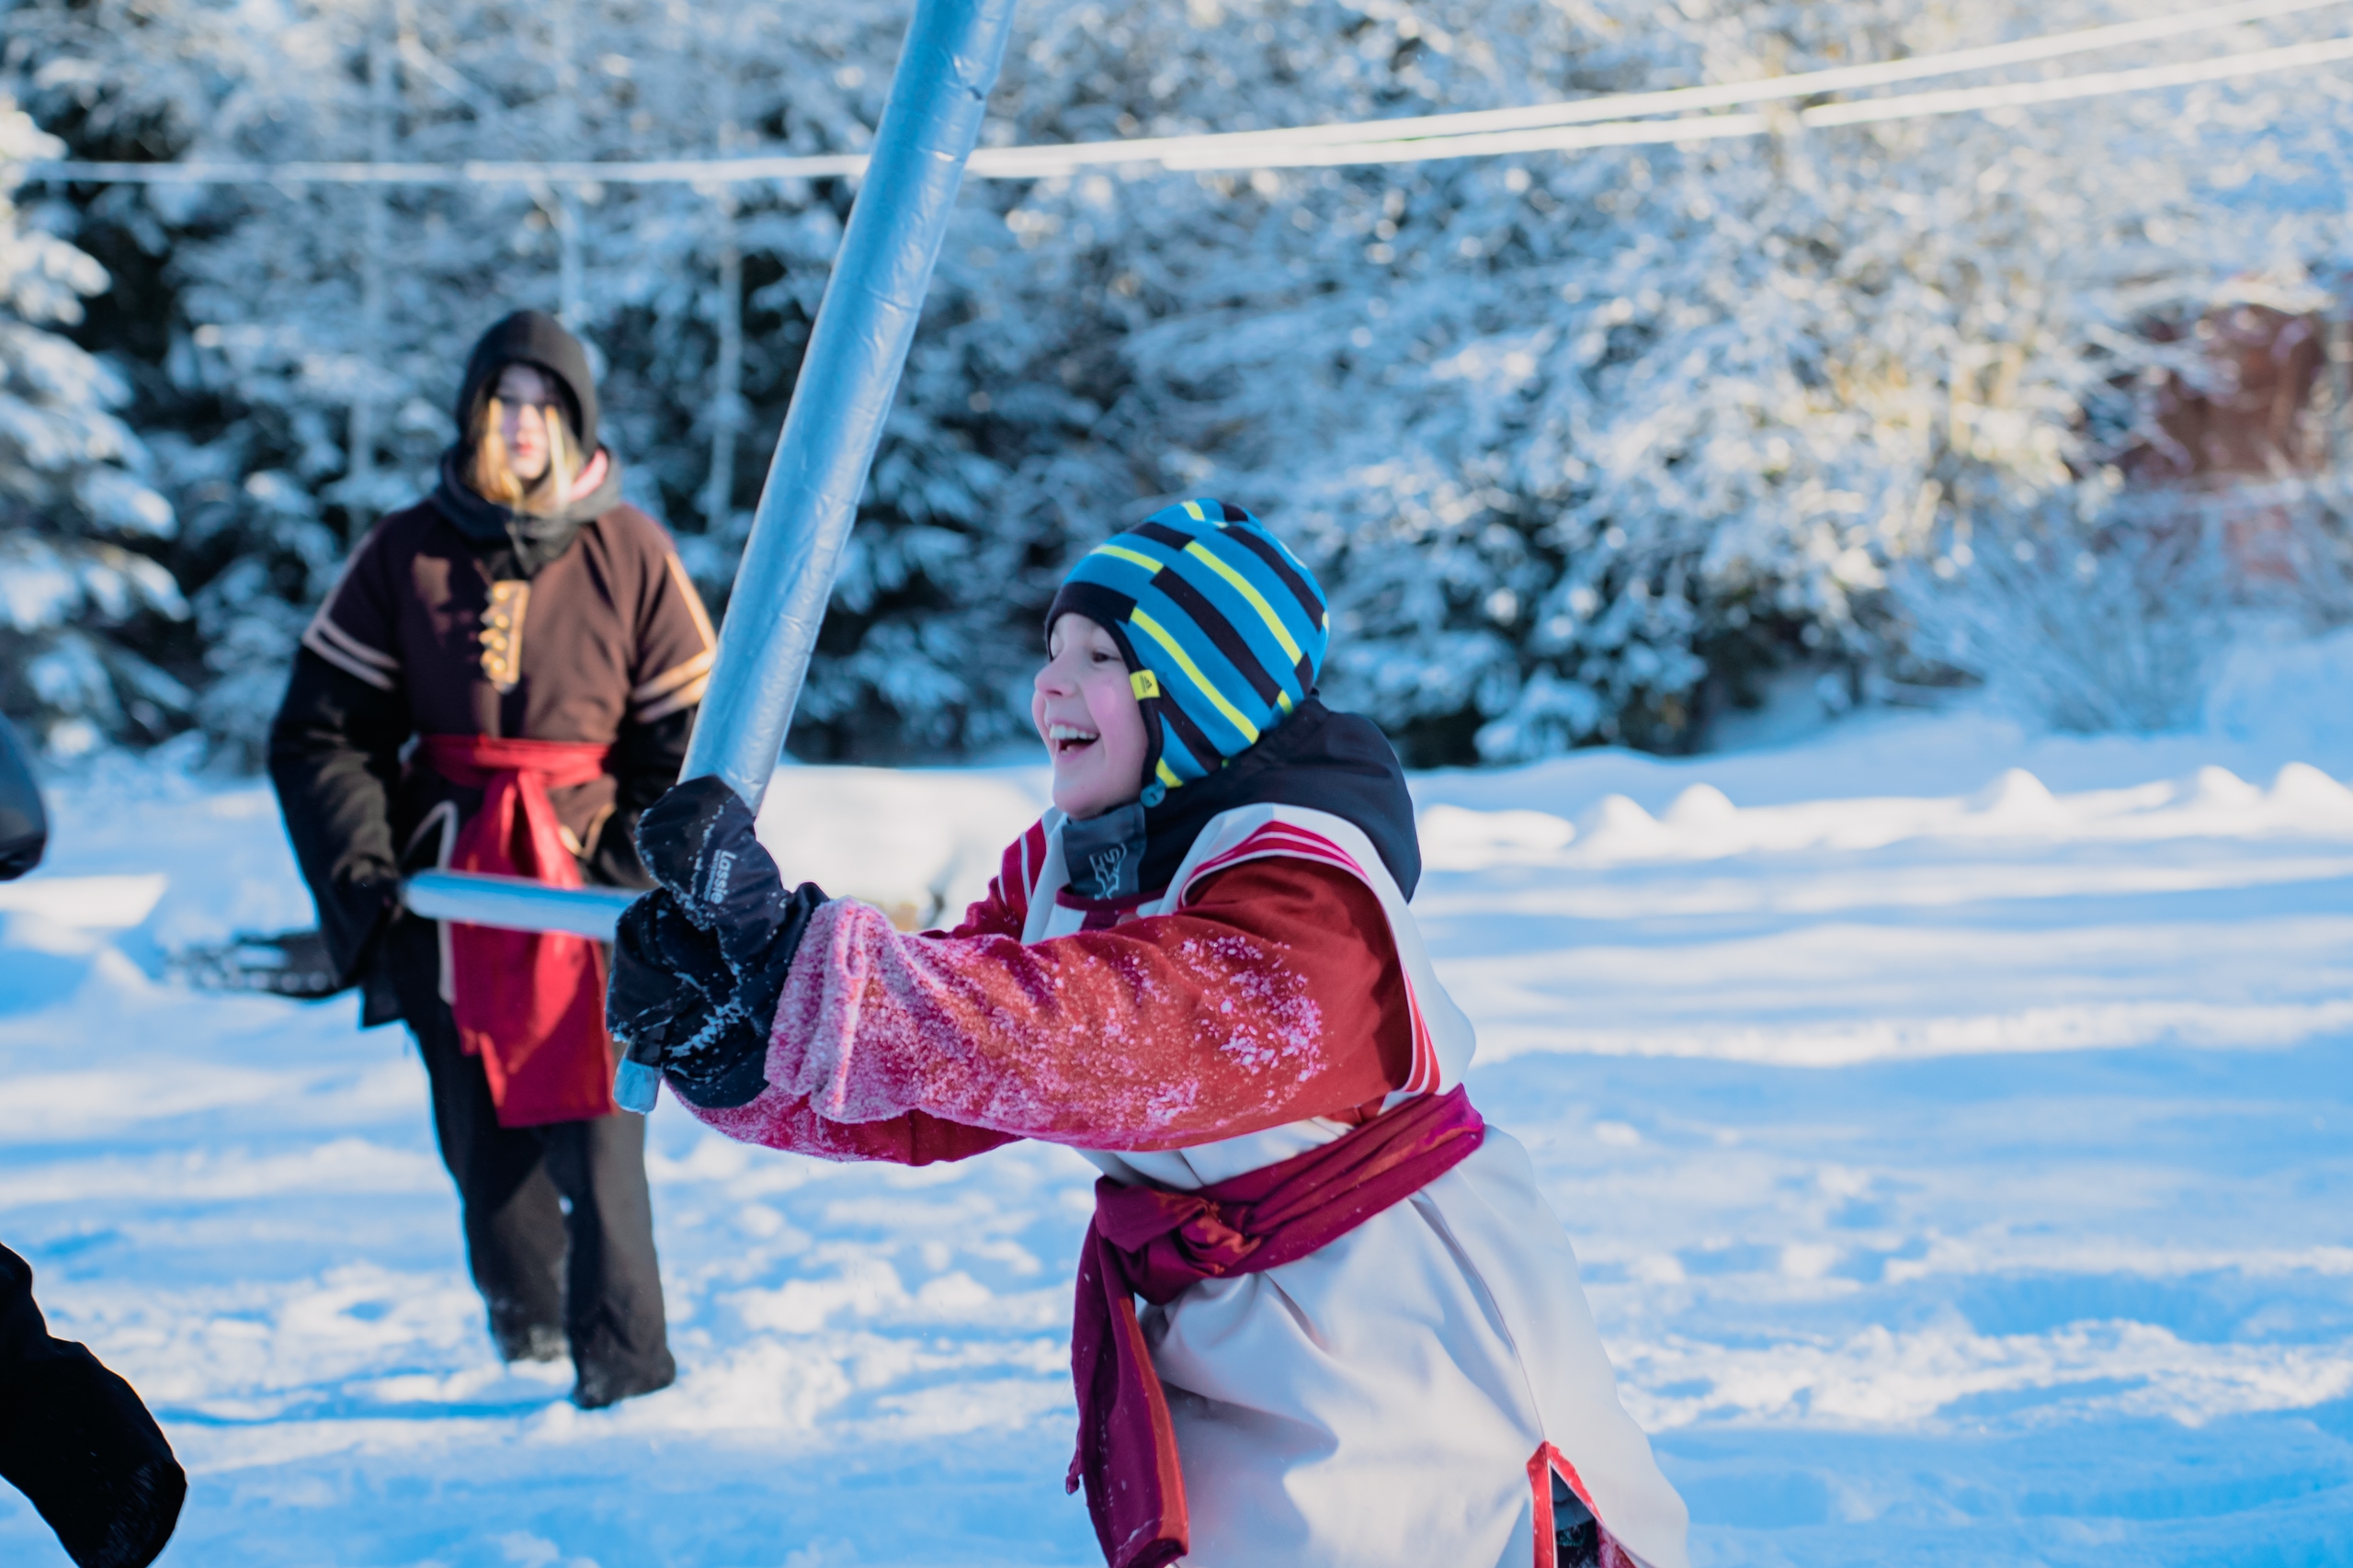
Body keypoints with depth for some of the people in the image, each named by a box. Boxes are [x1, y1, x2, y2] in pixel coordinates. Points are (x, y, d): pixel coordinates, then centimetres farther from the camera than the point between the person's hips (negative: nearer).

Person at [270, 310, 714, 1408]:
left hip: (590, 875, -2)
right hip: (452, 880, 2)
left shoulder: (629, 553, 2)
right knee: (479, 1128, 7)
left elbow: (688, 733, 5)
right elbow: (321, 729, 5)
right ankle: (522, 1320, 29)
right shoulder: (405, 554, 5)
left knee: (593, 1122, -12)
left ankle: (622, 1359, -8)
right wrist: (360, 869, -7)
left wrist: (640, 871, -7)